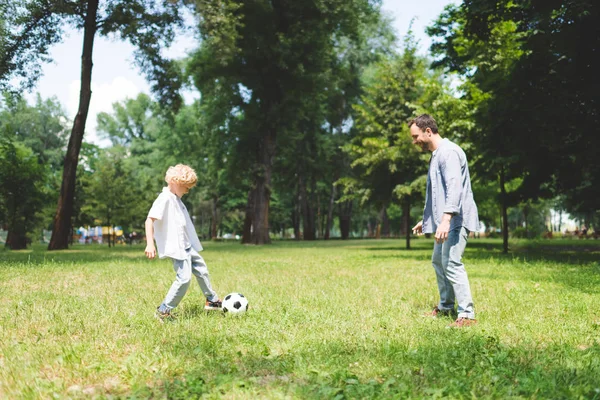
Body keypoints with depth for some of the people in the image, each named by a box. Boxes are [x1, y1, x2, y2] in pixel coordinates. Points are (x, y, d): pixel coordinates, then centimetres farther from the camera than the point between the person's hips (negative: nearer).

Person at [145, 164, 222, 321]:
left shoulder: (176, 199, 13)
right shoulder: (164, 198, -15)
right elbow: (149, 220, -23)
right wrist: (150, 243, -33)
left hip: (187, 245, 10)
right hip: (176, 248, -10)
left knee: (201, 270, 18)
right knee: (184, 278, -17)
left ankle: (212, 300, 35)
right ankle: (163, 310, -4)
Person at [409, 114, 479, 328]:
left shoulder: (449, 152, -14)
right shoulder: (436, 155, 18)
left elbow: (454, 188, -26)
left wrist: (446, 219, -36)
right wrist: (426, 219, 29)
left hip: (456, 220, -11)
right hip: (443, 220, 11)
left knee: (452, 264, -15)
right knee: (438, 261, 17)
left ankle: (467, 314, -11)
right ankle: (445, 306, 30)